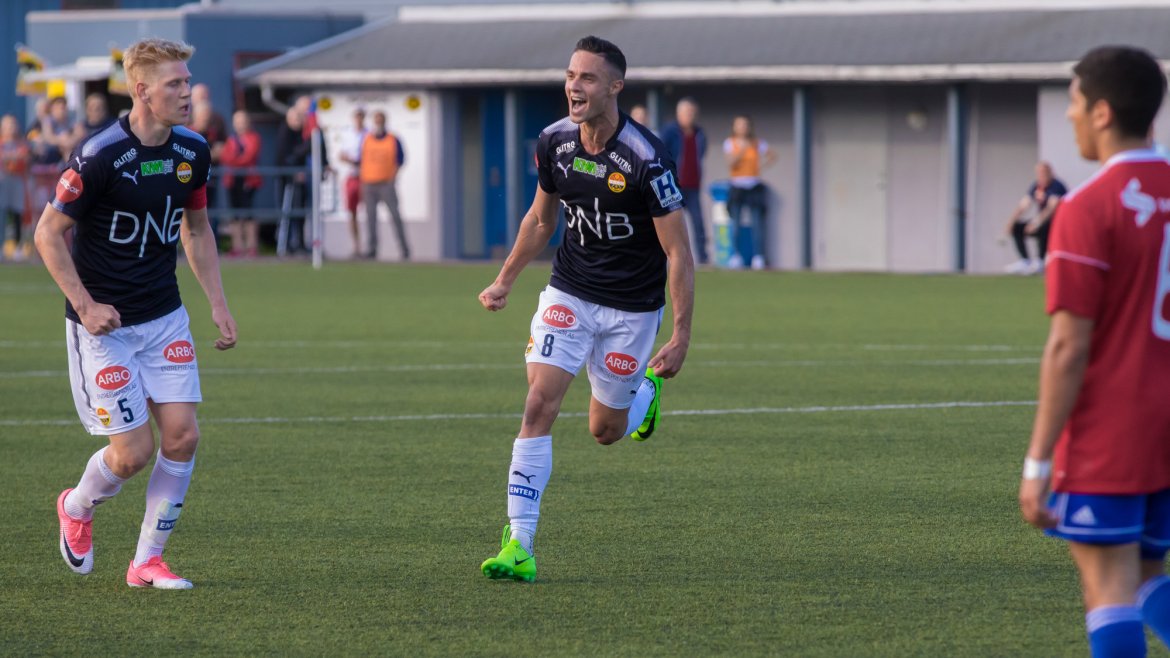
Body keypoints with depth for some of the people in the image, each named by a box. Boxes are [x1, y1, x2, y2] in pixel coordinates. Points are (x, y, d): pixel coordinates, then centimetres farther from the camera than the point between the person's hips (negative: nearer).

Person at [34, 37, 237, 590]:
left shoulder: (193, 151, 0)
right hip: (104, 324, -6)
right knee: (133, 451, -6)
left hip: (165, 317, 6)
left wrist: (217, 303, 9)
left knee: (181, 435, -5)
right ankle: (77, 508, 26)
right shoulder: (99, 156, -20)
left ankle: (147, 560, 8)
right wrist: (85, 305, -18)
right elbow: (48, 234, -12)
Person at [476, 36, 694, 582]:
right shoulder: (553, 143, -6)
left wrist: (681, 335, -18)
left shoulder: (646, 159, -22)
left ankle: (647, 391, 47)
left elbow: (678, 251, -16)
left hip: (631, 307, -3)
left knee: (605, 431, 9)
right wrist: (504, 282, 16)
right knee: (539, 406, -15)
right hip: (568, 295, 3)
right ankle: (519, 548, -16)